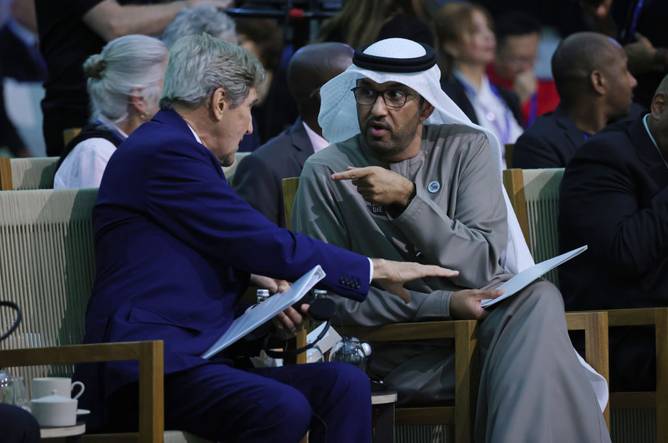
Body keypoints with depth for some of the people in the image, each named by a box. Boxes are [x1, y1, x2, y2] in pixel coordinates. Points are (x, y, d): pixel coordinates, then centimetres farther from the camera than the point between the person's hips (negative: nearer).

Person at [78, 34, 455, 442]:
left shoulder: (175, 148, 20)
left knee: (345, 385, -11)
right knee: (283, 409, -34)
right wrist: (376, 270, -1)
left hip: (205, 355, 10)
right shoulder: (165, 152, -11)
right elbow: (268, 245, -11)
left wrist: (257, 276, 7)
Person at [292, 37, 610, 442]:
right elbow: (331, 295, -6)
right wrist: (442, 305, -18)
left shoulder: (468, 148, 4)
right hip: (402, 353, -3)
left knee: (537, 297, -32)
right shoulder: (327, 173, 0)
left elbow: (482, 269, -7)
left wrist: (407, 198, -20)